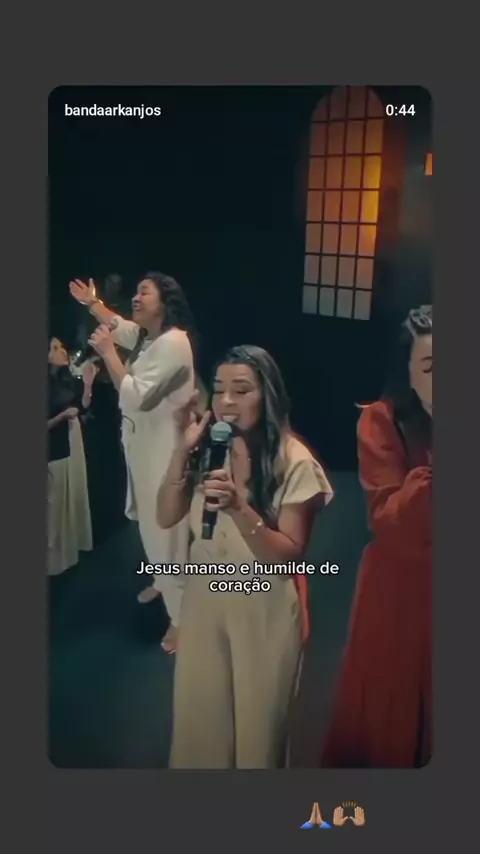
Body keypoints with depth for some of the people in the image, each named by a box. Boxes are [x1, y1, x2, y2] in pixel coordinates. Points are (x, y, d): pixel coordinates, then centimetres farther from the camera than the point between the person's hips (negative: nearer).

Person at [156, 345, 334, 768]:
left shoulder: (293, 461, -19)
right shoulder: (209, 447, -5)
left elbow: (287, 555, -20)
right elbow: (167, 517, -7)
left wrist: (239, 508, -36)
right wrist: (183, 451, -19)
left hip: (264, 608, -4)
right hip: (204, 598, 4)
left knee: (256, 717, 17)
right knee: (200, 710, 21)